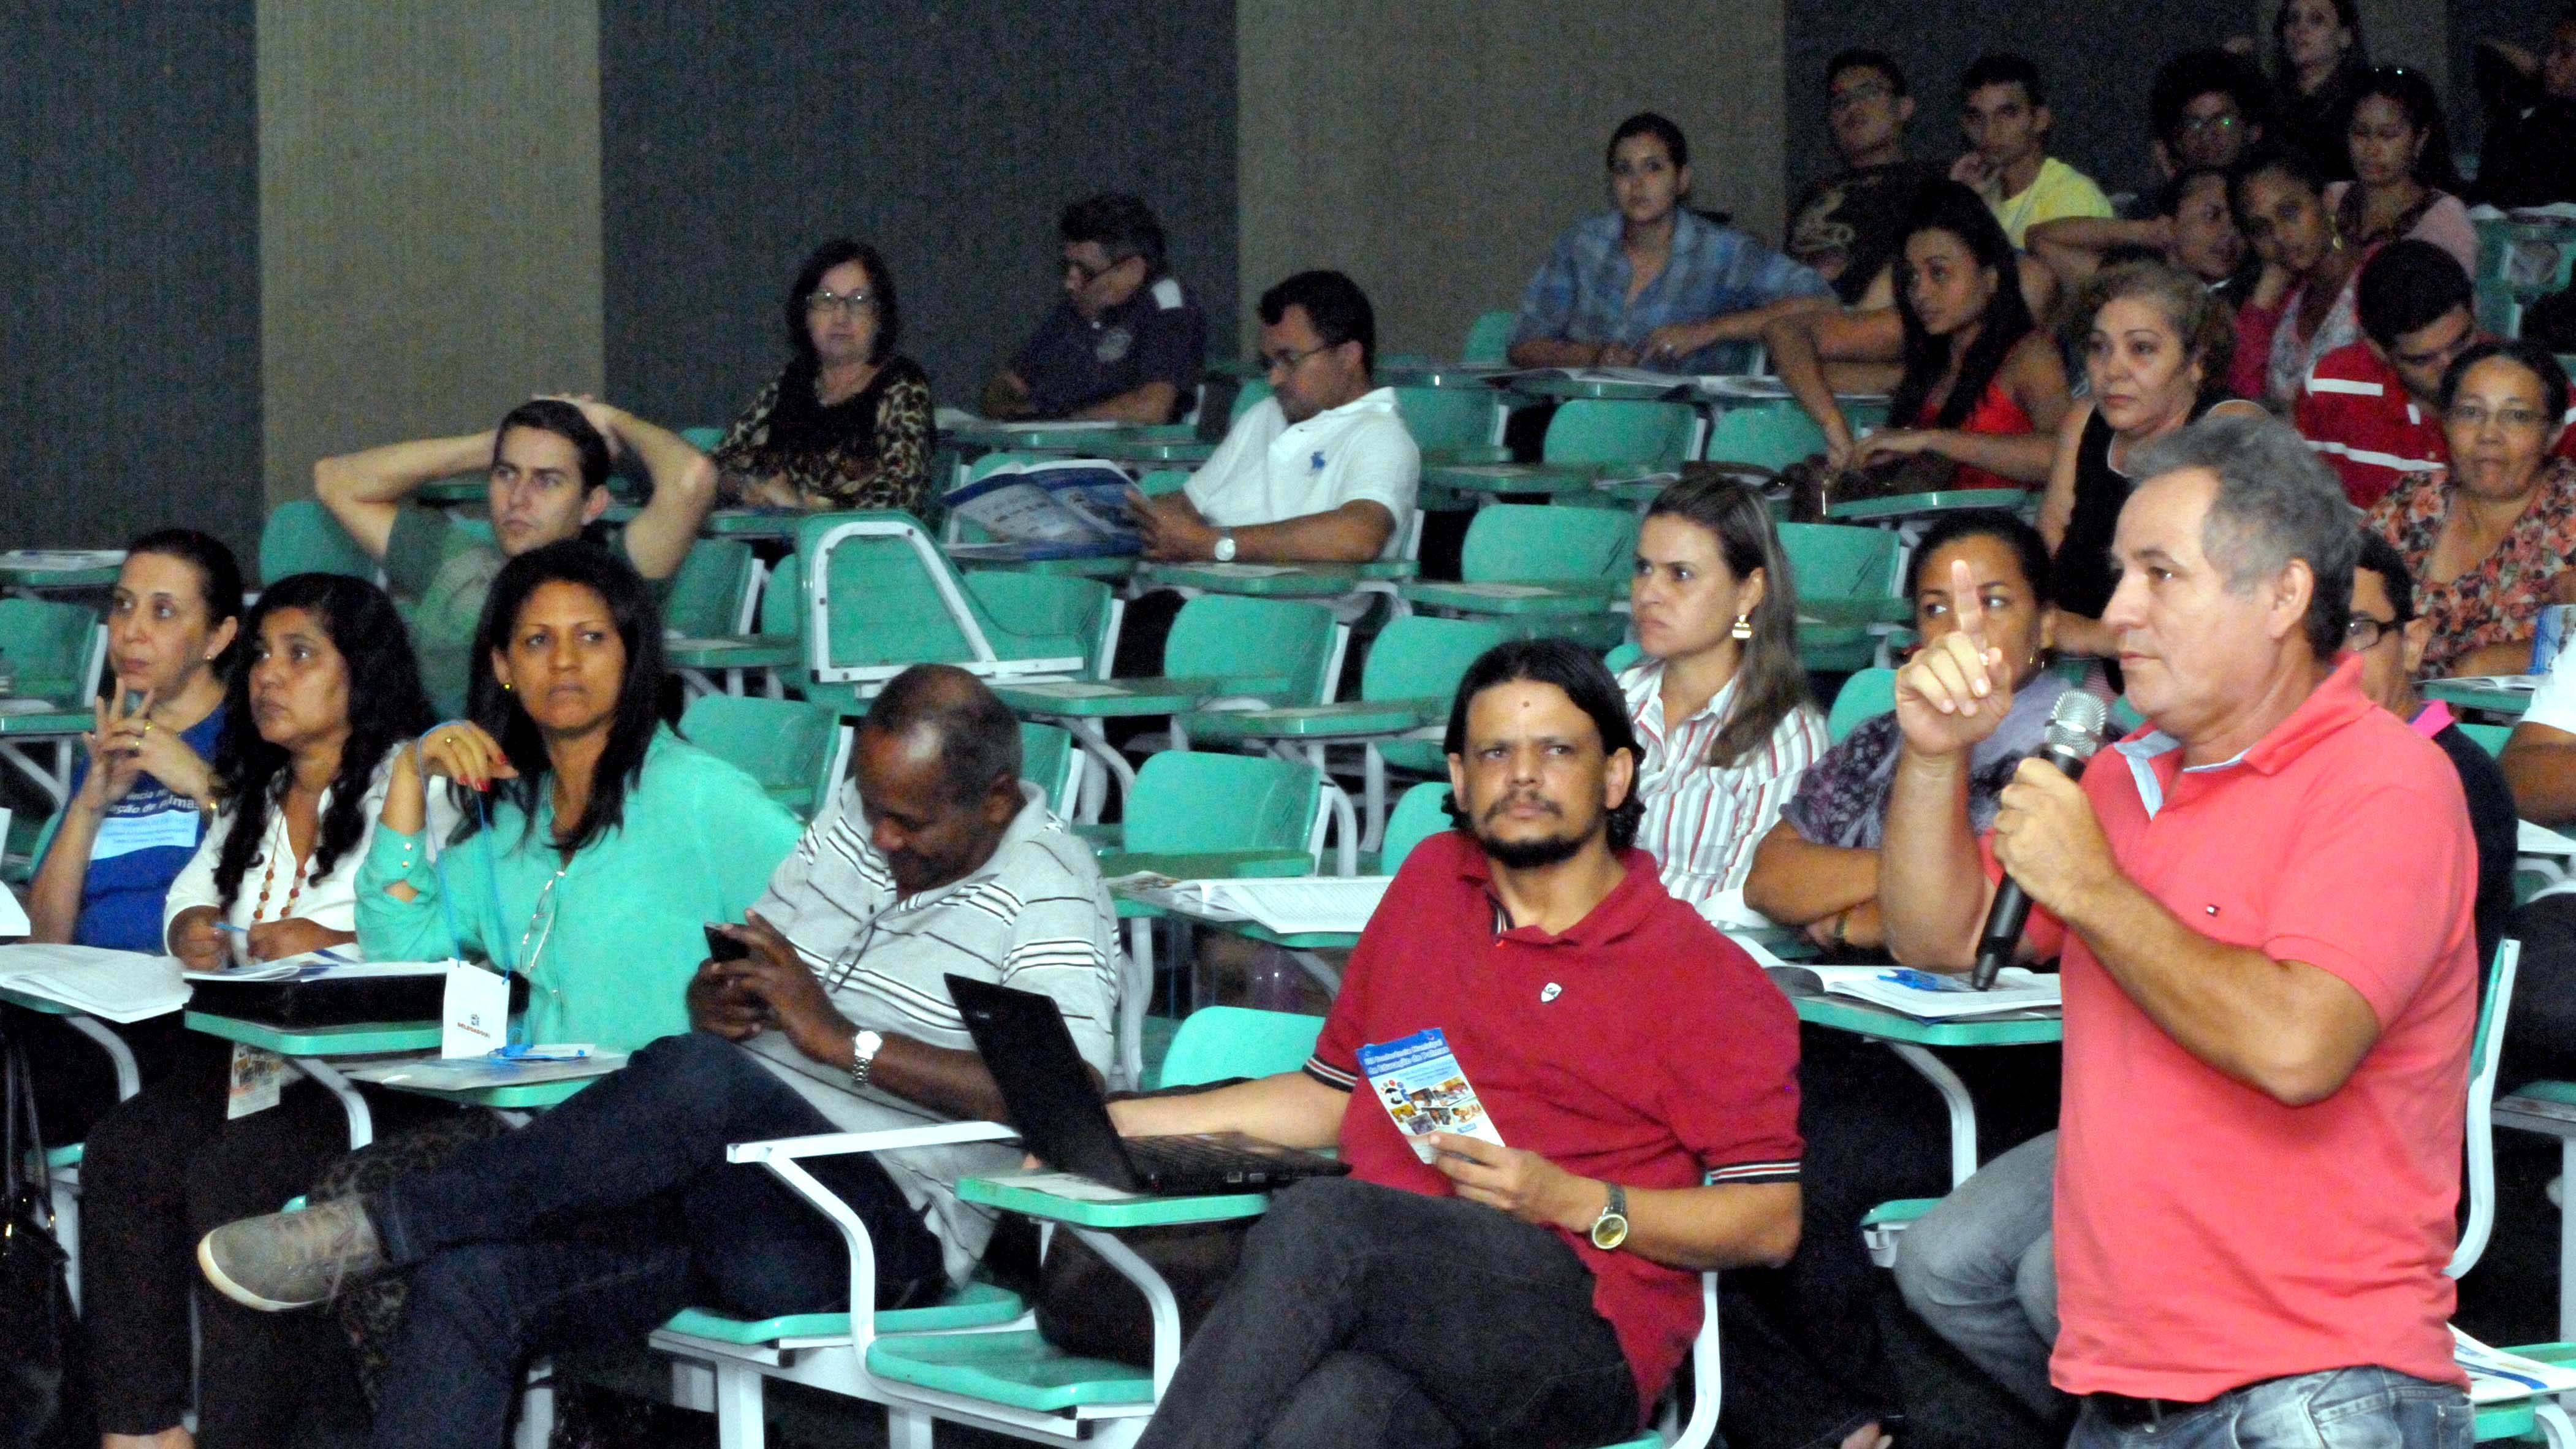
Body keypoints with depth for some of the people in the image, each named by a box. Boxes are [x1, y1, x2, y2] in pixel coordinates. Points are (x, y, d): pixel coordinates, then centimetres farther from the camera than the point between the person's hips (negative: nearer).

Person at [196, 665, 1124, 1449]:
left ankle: (376, 1228, -25)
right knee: (468, 1281, -16)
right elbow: (722, 986, 25)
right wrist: (713, 998, -2)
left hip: (886, 1235, -7)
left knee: (699, 1082, -36)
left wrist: (842, 1039, -21)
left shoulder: (1049, 894, -6)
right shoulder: (852, 827, 16)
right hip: (727, 1190, 7)